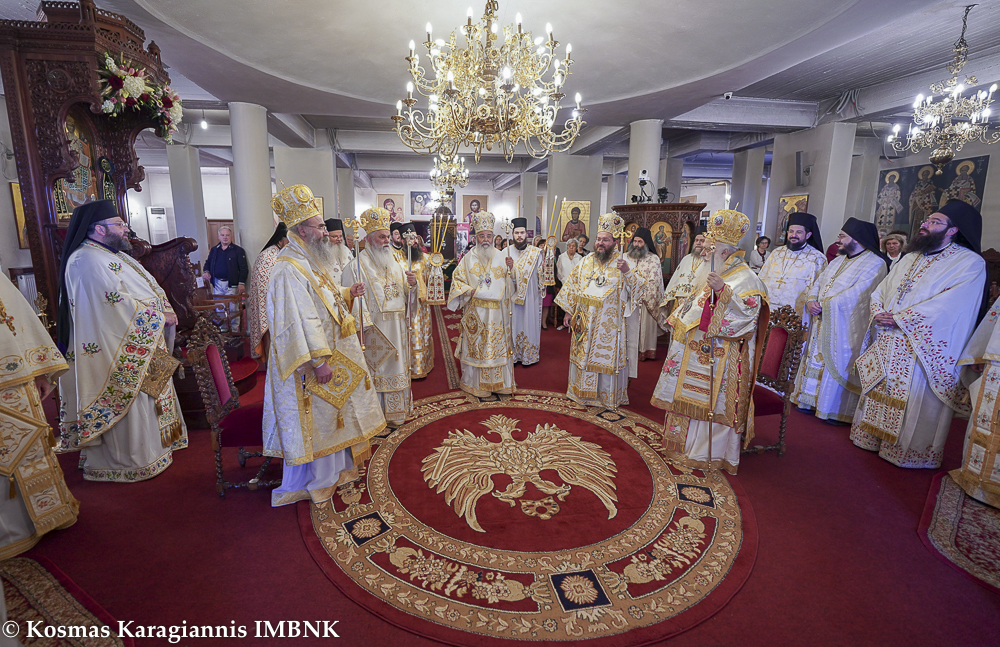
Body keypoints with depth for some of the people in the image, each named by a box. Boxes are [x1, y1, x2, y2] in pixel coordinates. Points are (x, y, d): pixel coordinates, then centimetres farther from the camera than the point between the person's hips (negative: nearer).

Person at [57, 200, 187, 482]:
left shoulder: (109, 255, 13)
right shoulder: (88, 261, -19)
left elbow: (145, 288, 14)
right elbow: (119, 303, -25)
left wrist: (166, 310, -3)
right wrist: (160, 316, -16)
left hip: (137, 346, 10)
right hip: (117, 351, -10)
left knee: (146, 395, 19)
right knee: (126, 402, 2)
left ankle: (150, 447, 34)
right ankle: (130, 462, 17)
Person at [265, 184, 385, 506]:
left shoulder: (310, 262, 11)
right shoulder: (289, 269, -22)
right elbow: (299, 320, -27)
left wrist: (347, 293, 6)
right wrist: (319, 361, -27)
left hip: (330, 350, 10)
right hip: (312, 361, -10)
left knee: (329, 416, 21)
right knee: (311, 422, 4)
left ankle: (332, 469, 38)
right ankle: (302, 484, 22)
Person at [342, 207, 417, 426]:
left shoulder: (395, 264, 15)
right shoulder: (357, 266, -5)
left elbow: (405, 294, 17)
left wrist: (412, 284, -5)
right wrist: (361, 324, -21)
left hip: (396, 329, 6)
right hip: (373, 329, -6)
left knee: (395, 367, 12)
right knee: (374, 369, 0)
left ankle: (393, 412, 24)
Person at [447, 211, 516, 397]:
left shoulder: (500, 257, 7)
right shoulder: (468, 258, 3)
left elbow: (509, 283, 7)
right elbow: (457, 280, 4)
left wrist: (510, 270, -12)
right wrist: (469, 291, -12)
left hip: (497, 310, 1)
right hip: (475, 310, -1)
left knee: (498, 344, 6)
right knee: (475, 344, 4)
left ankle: (498, 382, 19)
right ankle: (475, 383, 16)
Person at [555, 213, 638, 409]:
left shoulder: (622, 263, -4)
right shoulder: (586, 262, 7)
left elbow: (636, 290, -11)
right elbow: (572, 286, 12)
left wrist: (628, 273, -29)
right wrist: (569, 311, 9)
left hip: (608, 324, -3)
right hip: (584, 321, 4)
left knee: (607, 358, 4)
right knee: (583, 355, 12)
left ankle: (608, 396, 19)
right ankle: (583, 392, 28)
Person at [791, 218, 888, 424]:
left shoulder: (875, 264, -11)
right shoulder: (838, 260, 15)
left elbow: (855, 295, -22)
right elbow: (818, 283, 13)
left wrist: (824, 303, -17)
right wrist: (811, 300, -7)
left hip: (844, 327, -8)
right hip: (822, 324, 8)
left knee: (837, 366, 0)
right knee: (816, 360, 14)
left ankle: (835, 410, 14)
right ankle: (812, 400, 26)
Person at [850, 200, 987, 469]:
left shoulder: (970, 263, -6)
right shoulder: (911, 258, 14)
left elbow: (949, 307, -18)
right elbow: (880, 291, 12)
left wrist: (899, 318, -18)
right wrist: (880, 313, -7)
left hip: (922, 348, -6)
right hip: (887, 344, 6)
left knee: (912, 402, 1)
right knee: (879, 393, 13)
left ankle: (908, 451, 16)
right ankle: (874, 437, 26)